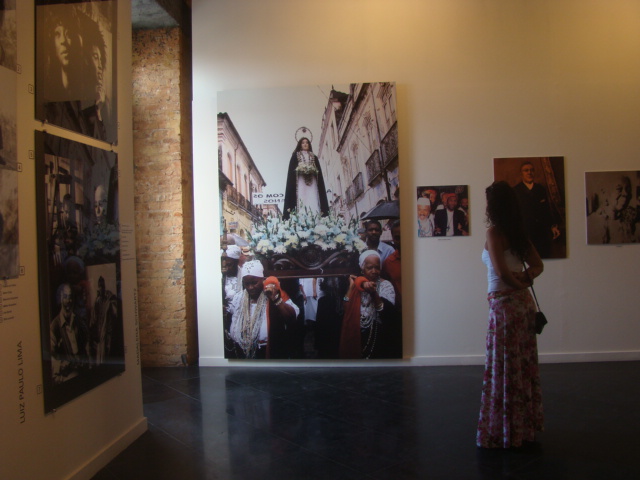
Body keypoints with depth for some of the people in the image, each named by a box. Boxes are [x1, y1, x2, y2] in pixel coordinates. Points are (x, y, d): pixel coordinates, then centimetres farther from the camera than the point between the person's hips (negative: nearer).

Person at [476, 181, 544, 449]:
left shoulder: (494, 232, -13)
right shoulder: (518, 232, 9)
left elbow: (501, 271, -23)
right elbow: (538, 265, 11)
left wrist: (517, 284, -5)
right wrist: (525, 279, -5)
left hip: (504, 304, -8)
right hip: (524, 303, 8)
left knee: (503, 369, 2)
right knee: (524, 366, 16)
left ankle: (506, 432, 11)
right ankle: (526, 426, 28)